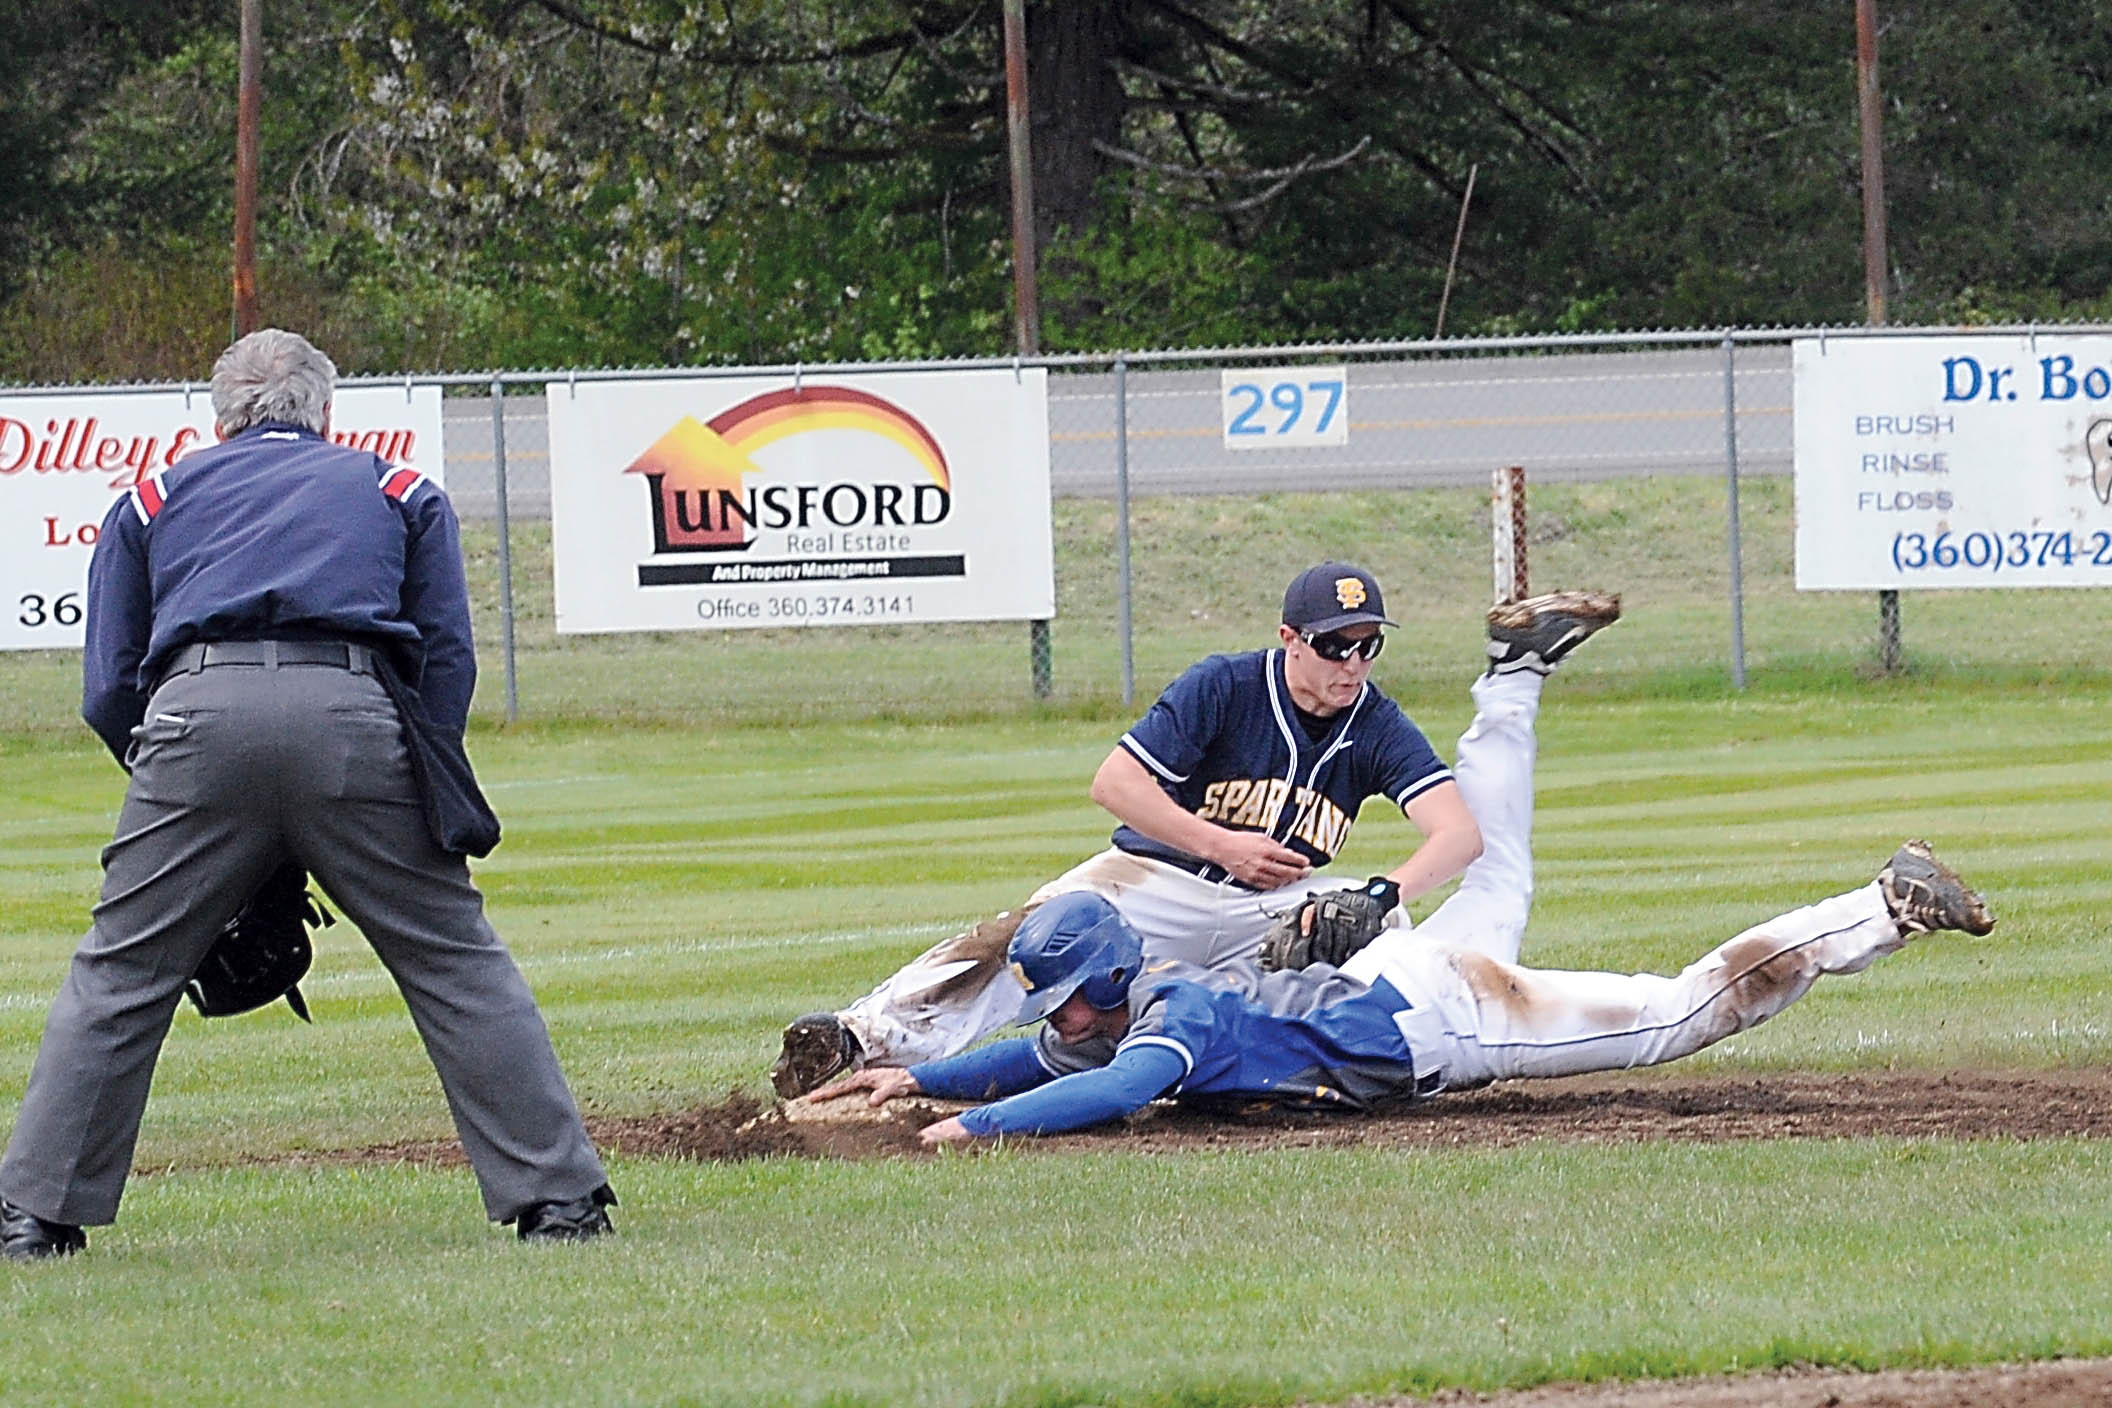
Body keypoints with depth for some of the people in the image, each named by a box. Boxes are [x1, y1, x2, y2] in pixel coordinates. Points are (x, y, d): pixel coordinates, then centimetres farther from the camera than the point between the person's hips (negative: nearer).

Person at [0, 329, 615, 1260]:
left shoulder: (153, 501, 29)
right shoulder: (398, 492, 28)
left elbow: (109, 690, 20)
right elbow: (448, 658, 15)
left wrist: (180, 790, 31)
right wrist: (425, 800, 22)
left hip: (198, 718, 0)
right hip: (354, 715, 0)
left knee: (119, 979, 9)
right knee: (456, 964, 7)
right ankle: (556, 1196, 3)